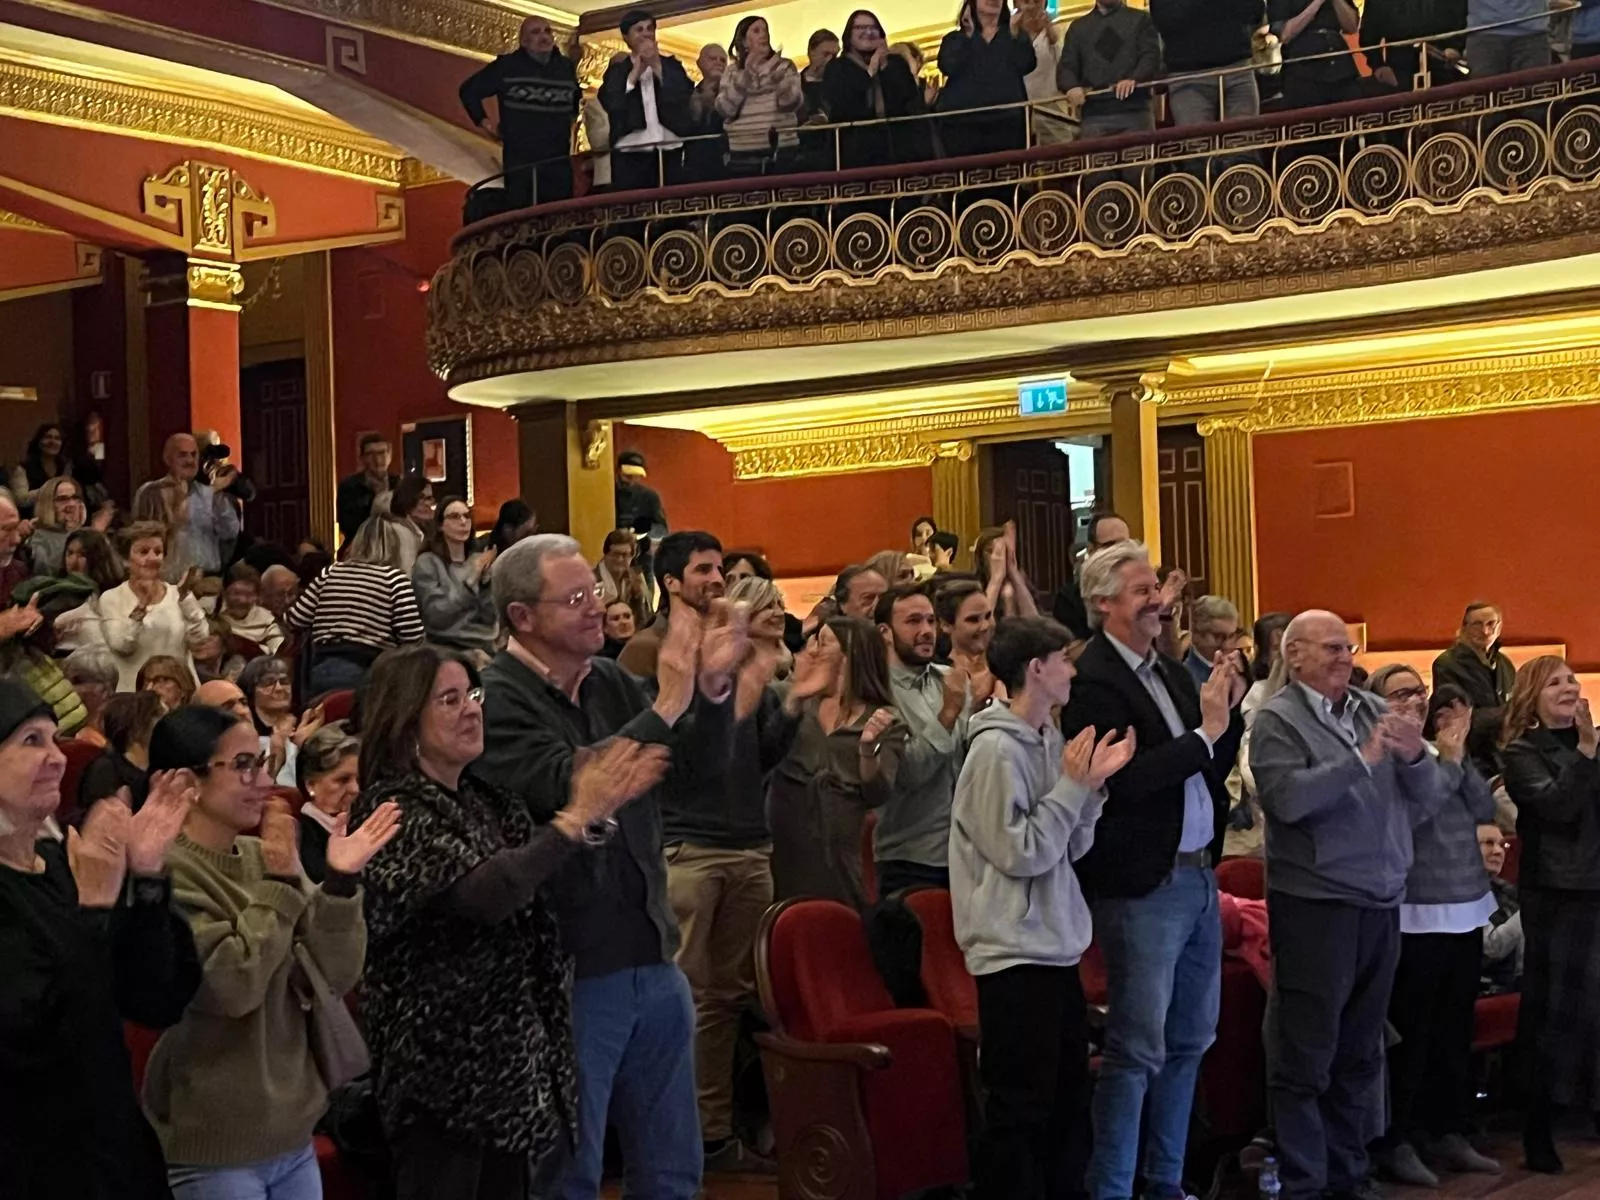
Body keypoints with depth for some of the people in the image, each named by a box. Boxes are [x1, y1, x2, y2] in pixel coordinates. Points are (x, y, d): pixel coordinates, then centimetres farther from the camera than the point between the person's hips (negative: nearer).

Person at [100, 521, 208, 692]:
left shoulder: (177, 595, 8)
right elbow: (120, 646, -11)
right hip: (134, 694, -2)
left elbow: (199, 640, -5)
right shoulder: (111, 599, 4)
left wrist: (186, 596, -13)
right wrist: (141, 606, -21)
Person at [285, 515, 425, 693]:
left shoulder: (330, 573, 10)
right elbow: (413, 637, -9)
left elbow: (295, 620, 12)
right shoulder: (394, 578, -2)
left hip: (323, 670, 4)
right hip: (370, 673, -4)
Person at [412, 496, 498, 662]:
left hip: (485, 646, 5)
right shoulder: (427, 563, -1)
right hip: (447, 647, -5)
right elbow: (437, 616, -12)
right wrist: (471, 578, -13)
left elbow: (489, 617, 6)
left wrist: (485, 579, -7)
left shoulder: (478, 560, 12)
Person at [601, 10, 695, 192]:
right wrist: (636, 72, -6)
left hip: (670, 155, 1)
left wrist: (658, 68, -7)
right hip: (630, 157, -1)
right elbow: (611, 105, -6)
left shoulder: (671, 66, 14)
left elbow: (686, 99, -2)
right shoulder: (617, 72, 10)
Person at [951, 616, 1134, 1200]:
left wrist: (1092, 786, 1)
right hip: (1014, 953, -9)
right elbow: (1022, 853, -19)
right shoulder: (996, 749, -16)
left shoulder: (1050, 742, 9)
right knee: (1019, 1106, -3)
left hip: (1056, 948, 9)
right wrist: (1072, 786, -13)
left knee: (1069, 1095, 17)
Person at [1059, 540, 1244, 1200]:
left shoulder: (1172, 672, 12)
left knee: (1189, 1041, 16)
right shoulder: (1092, 680, -14)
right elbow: (1121, 781, -24)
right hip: (1142, 886, -9)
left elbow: (1210, 769, 15)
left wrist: (1228, 713, -1)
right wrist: (1202, 734, -19)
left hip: (1197, 875, 9)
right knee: (1137, 1049, -4)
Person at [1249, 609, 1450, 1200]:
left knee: (1360, 1052, 14)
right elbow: (1287, 799, -21)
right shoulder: (1277, 720, -5)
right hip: (1315, 905, -6)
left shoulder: (1376, 711, 11)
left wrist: (1414, 757, -11)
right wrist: (1362, 758, -21)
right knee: (1306, 1055, -1)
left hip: (1381, 903, 6)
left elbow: (1430, 799, 9)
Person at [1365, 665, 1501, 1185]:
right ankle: (1396, 1140, 7)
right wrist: (1448, 760, -10)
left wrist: (1459, 755, -4)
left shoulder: (1441, 749, 12)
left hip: (1466, 907, 7)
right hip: (1417, 914, -7)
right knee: (1410, 1033, -2)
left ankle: (1448, 1131, 24)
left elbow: (1484, 808, 5)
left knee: (1455, 1030, 14)